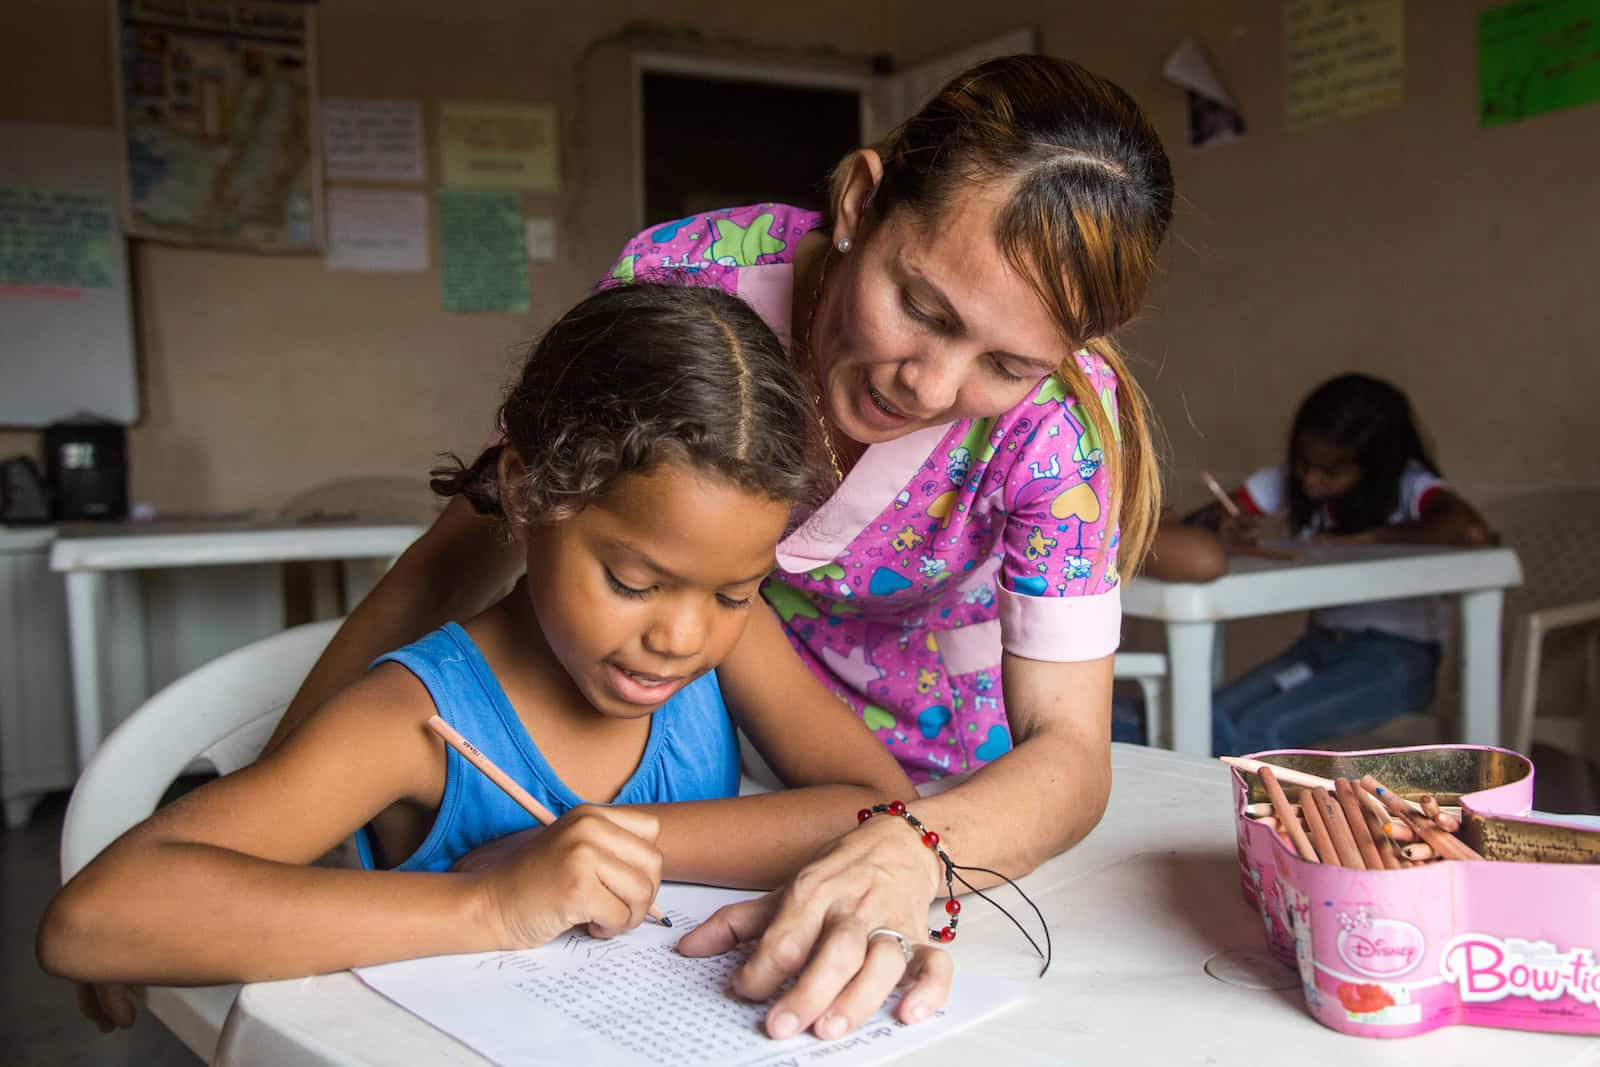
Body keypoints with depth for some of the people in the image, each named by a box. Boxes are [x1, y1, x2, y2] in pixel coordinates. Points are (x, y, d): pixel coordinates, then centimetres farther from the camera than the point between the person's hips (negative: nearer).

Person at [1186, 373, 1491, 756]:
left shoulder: (1408, 484, -13)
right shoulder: (1289, 481, 1)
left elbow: (1471, 531, -34)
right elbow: (1197, 523, 1)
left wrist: (1366, 537, -23)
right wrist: (1222, 528, -23)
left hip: (1399, 655, -5)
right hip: (1322, 643, 5)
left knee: (1260, 732, -25)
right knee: (1214, 722, -21)